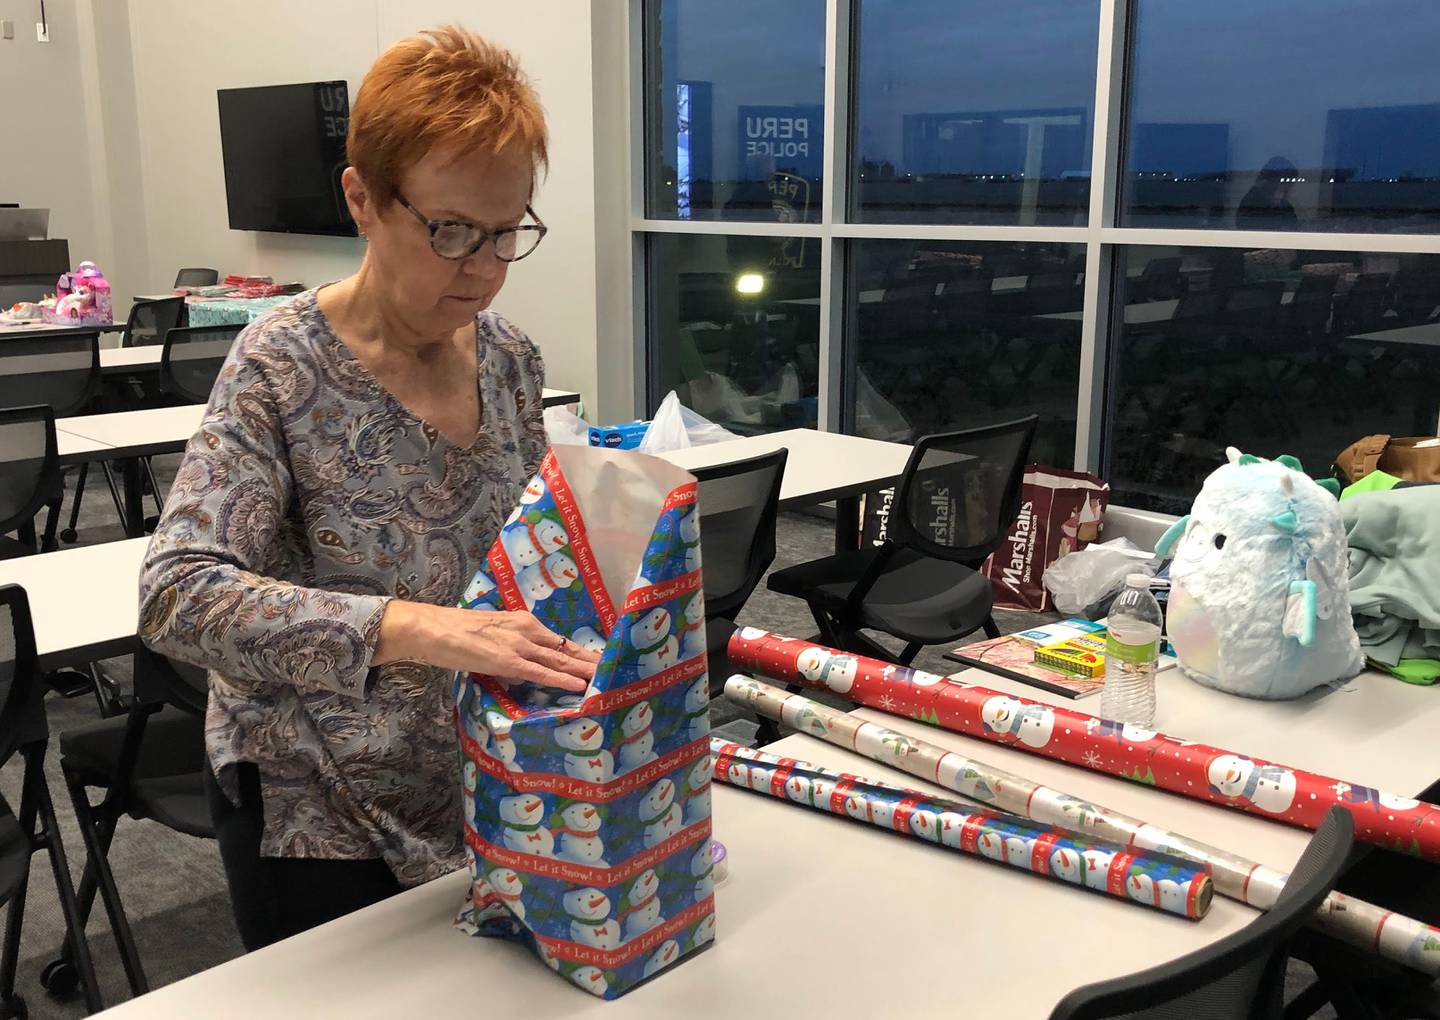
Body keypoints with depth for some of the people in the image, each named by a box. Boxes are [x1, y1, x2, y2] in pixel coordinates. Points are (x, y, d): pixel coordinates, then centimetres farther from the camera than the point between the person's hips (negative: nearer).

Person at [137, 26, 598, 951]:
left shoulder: (510, 359, -3)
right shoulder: (284, 365, -18)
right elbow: (178, 594, -29)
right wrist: (414, 628, -41)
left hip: (479, 793, 5)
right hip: (321, 820, -5)